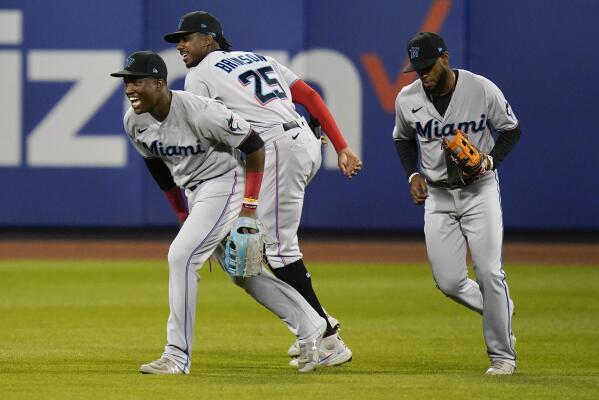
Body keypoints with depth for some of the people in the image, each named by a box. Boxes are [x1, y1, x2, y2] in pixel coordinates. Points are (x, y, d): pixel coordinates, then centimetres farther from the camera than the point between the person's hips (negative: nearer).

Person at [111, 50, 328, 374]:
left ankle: (177, 356, -13)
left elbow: (254, 147, -19)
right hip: (194, 191, 8)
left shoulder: (200, 112, -28)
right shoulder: (134, 122, -7)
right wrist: (183, 216, 14)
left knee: (181, 256, -19)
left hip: (225, 182, -8)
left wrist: (249, 208, -18)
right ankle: (309, 327, 26)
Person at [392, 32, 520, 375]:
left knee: (489, 273, -11)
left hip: (480, 189, -3)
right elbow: (403, 138, 13)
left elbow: (512, 129, -1)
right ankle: (501, 310, 26)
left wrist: (490, 160, -17)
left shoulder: (483, 90, -15)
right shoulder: (407, 99, -7)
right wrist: (413, 174, -2)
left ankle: (503, 355, 2)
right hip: (438, 195, 3)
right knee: (449, 282, -4)